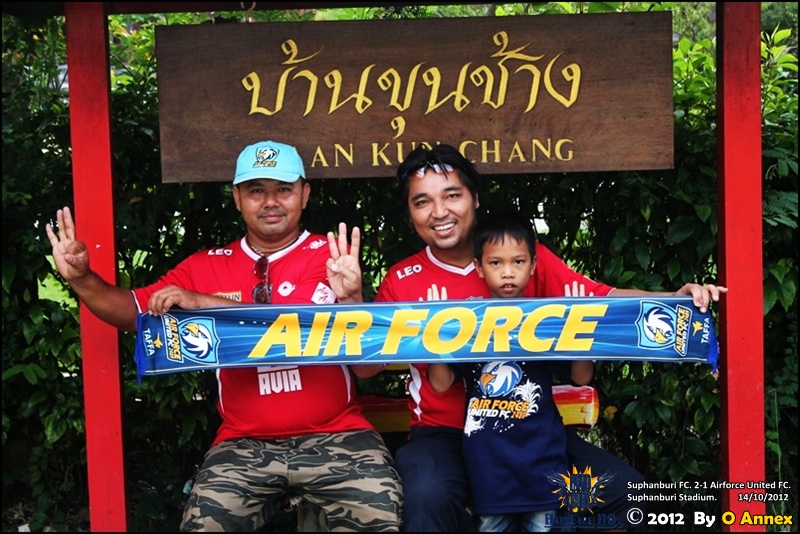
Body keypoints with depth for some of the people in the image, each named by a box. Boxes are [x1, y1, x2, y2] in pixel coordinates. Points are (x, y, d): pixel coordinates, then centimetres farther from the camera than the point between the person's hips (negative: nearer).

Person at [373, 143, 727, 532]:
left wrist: (673, 298, -21)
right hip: (443, 433, -2)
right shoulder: (400, 282, 1)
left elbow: (600, 298, -4)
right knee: (428, 497, -36)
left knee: (625, 489, -15)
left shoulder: (529, 255, 3)